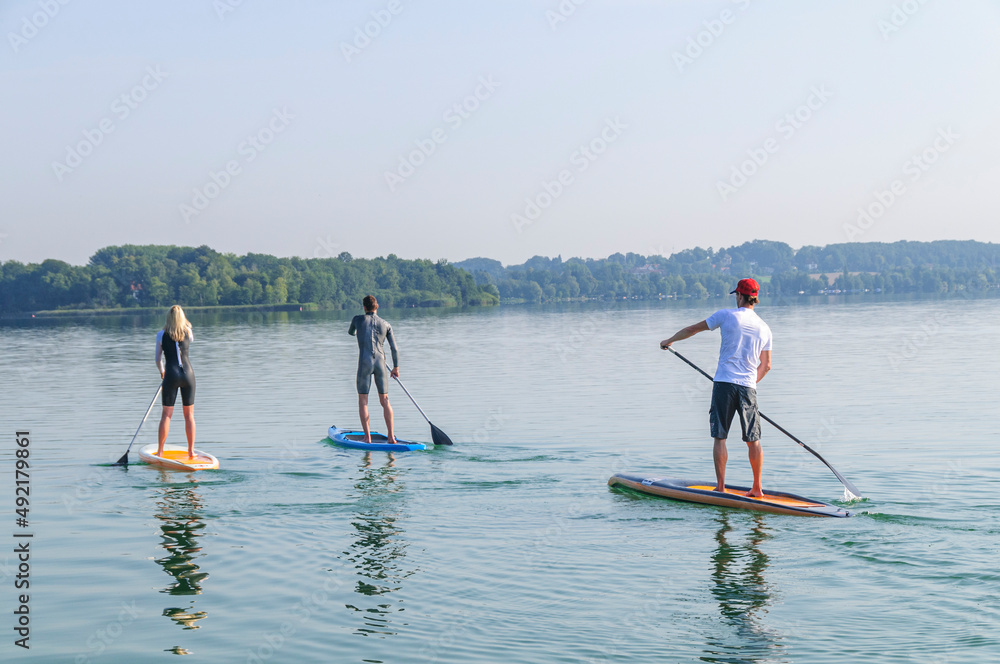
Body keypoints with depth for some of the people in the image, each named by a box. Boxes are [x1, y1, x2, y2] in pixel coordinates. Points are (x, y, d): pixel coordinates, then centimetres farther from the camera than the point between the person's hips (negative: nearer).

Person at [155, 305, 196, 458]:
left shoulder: (161, 335, 0)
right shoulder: (189, 332, 3)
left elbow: (158, 360, 6)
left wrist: (162, 371, 25)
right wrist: (183, 323, 23)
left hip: (171, 375, -2)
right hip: (188, 373, 2)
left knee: (167, 414, 3)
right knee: (189, 414, 9)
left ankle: (160, 451, 5)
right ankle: (191, 451, 11)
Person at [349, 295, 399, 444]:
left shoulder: (358, 319, 7)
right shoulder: (386, 325, 10)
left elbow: (350, 332, 30)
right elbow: (394, 348, 10)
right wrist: (396, 367, 22)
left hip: (364, 363, -2)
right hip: (380, 362, 2)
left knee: (363, 401, 4)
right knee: (385, 400, 10)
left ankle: (367, 437, -3)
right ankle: (391, 436, 5)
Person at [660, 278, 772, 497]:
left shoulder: (727, 315, -1)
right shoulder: (764, 328, 9)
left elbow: (693, 329, 9)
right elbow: (766, 365, 11)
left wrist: (669, 341, 23)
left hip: (724, 383, -3)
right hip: (748, 388, 3)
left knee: (720, 438, 2)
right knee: (753, 439, 8)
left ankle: (721, 487, 0)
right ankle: (757, 488, 11)